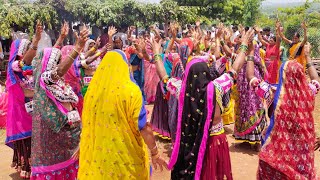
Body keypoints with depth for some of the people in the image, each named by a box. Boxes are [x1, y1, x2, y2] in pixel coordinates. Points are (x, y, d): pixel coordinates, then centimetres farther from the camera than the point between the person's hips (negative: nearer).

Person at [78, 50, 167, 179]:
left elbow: (86, 124, 7)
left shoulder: (92, 90, -4)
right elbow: (143, 127, -16)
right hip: (126, 157, -3)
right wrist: (155, 153, -4)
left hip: (97, 156, 4)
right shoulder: (131, 91, -17)